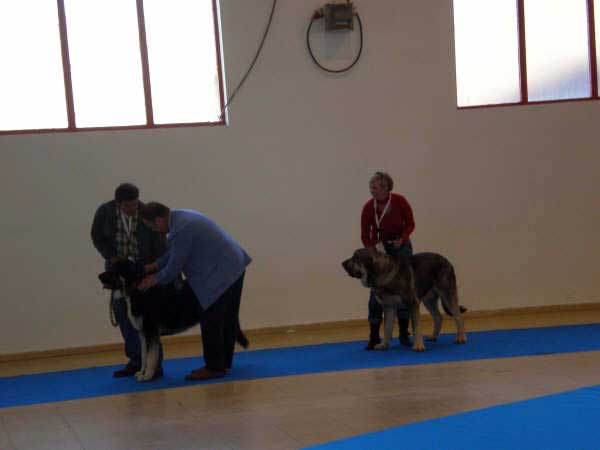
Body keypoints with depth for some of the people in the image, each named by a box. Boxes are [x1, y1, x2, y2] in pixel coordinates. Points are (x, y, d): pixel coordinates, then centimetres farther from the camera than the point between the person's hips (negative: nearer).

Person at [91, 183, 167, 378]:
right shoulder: (105, 212, -17)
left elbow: (160, 246, -17)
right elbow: (97, 238, -1)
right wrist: (112, 258, -15)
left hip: (145, 267, -3)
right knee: (122, 311, 1)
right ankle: (136, 360, 10)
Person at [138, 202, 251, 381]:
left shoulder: (180, 230, -21)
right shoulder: (180, 217, 10)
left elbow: (175, 266, -12)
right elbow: (174, 252, 21)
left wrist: (154, 280, 3)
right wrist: (156, 265, 14)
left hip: (221, 275, -10)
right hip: (234, 267, 10)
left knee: (211, 322, -2)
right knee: (226, 320, 16)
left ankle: (214, 368, 5)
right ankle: (224, 363, 25)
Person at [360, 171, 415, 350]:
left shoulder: (400, 201, -21)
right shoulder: (368, 207, -18)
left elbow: (410, 224, -6)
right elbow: (365, 235, -8)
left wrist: (402, 239, -24)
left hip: (401, 246, 0)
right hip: (379, 248, 0)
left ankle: (404, 334, 8)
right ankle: (374, 336, -4)